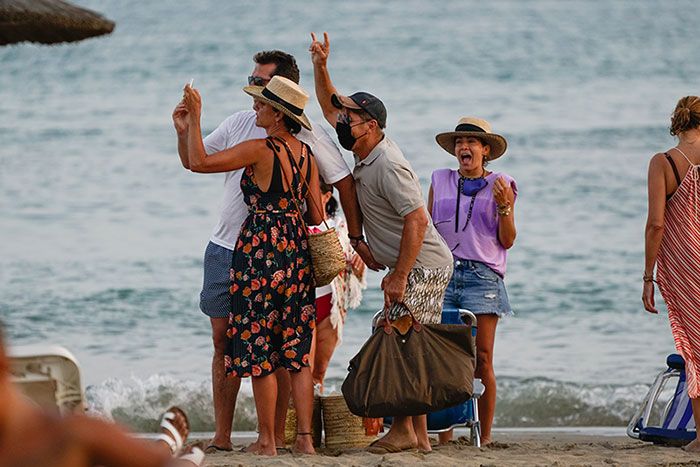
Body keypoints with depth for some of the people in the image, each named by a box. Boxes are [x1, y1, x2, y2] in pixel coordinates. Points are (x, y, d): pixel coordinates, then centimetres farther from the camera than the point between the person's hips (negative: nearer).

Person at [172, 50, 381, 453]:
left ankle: (277, 436, 5)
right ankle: (221, 437, 10)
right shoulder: (238, 124, 7)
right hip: (225, 249, 5)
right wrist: (184, 133, -2)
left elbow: (344, 182, 0)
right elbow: (195, 163, 18)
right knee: (224, 340, 5)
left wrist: (357, 240, -1)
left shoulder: (307, 135, -6)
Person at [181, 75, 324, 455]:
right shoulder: (306, 154, 8)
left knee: (259, 350, 1)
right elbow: (317, 212, 10)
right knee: (297, 351, 8)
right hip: (297, 249, 7)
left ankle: (267, 439, 4)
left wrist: (194, 117, -3)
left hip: (261, 247, -7)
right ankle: (304, 437, 6)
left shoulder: (260, 149, -13)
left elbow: (198, 162, -13)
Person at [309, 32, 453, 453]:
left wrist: (398, 276, -25)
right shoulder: (366, 153, 9)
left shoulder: (388, 165, -20)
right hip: (417, 266, 10)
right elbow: (331, 109, 22)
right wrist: (320, 67, 10)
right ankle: (419, 434, 9)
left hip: (423, 265, -10)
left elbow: (417, 220, -25)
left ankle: (404, 430, -7)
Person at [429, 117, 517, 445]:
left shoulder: (501, 186, 9)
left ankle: (486, 435, -3)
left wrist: (503, 207, -9)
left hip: (483, 275, -2)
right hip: (442, 273, 2)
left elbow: (507, 241, 6)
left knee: (482, 359, -6)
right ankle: (445, 434, -3)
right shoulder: (440, 182, 15)